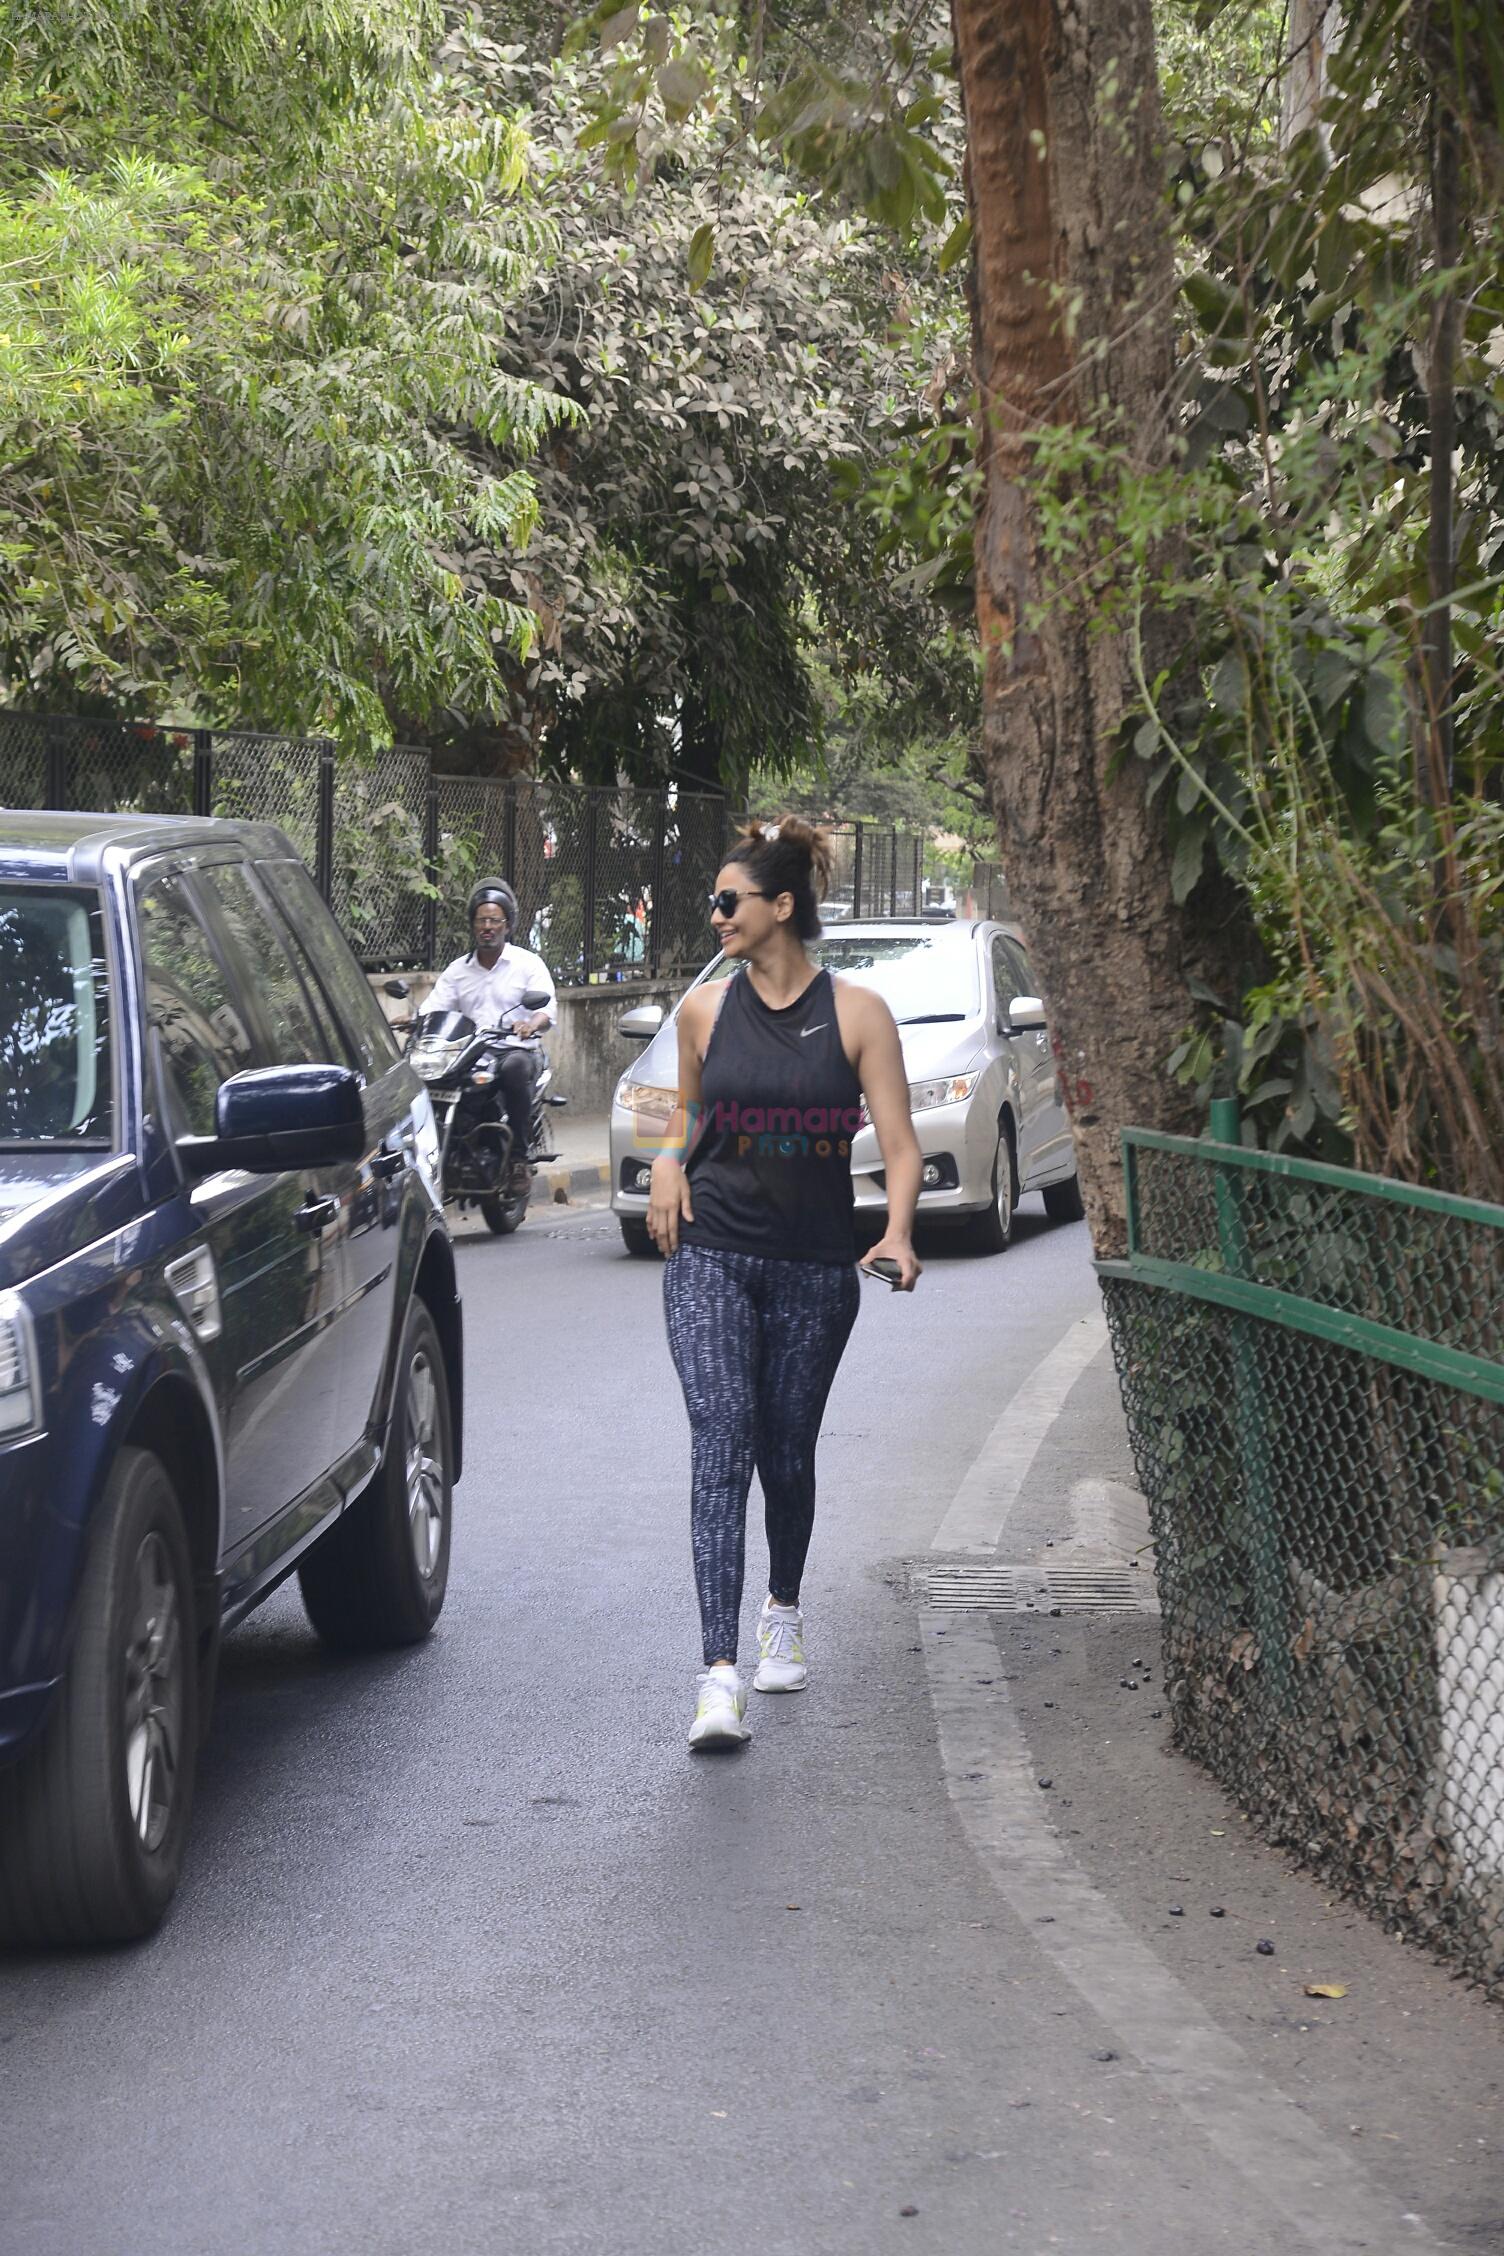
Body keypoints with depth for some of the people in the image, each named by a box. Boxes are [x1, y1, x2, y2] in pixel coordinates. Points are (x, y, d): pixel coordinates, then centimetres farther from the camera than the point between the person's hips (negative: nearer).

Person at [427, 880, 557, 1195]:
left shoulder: (528, 963, 9)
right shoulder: (457, 970, 20)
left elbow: (548, 1007, -4)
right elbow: (435, 1007, 10)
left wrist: (532, 1023, -28)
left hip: (514, 1049, -4)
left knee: (515, 1068, -40)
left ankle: (518, 1158, -34)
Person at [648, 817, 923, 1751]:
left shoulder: (857, 1012, -2)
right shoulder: (705, 1009, 5)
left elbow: (899, 1142, -4)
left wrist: (899, 1233, -20)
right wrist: (669, 1162, 2)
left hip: (816, 1269, 0)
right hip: (712, 1258, 0)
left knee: (788, 1454, 11)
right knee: (720, 1441, -15)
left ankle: (785, 1612, 41)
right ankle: (721, 1674, -23)